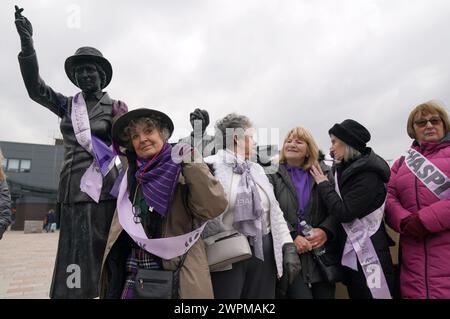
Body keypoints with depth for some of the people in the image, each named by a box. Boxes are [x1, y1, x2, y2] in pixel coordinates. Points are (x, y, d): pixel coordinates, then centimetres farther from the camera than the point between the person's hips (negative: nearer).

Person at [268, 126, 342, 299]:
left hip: (323, 253, 3)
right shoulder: (274, 176, 1)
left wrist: (325, 231, -14)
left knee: (326, 295, 12)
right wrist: (292, 237, -17)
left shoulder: (324, 173, 7)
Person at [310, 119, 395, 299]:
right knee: (355, 295, 17)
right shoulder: (344, 169, 8)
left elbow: (344, 213, -21)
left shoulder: (368, 174, -17)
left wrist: (323, 184, -11)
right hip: (349, 254, 8)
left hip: (368, 256, -8)